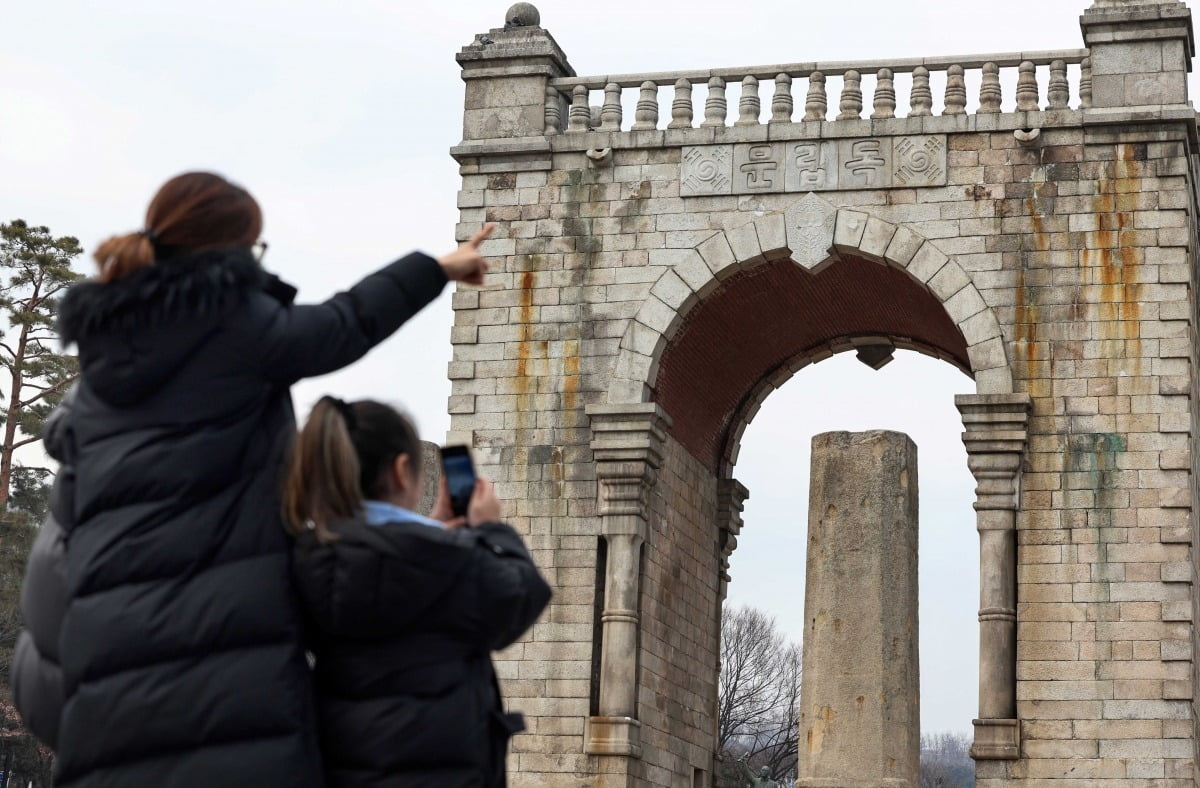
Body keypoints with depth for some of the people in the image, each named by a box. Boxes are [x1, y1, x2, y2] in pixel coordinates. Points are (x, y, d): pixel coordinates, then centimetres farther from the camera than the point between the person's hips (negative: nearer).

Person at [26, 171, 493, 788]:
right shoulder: (235, 319, 0)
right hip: (228, 624, -6)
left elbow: (74, 505, 19)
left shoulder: (98, 359, 18)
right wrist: (436, 268, 28)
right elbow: (345, 325, 14)